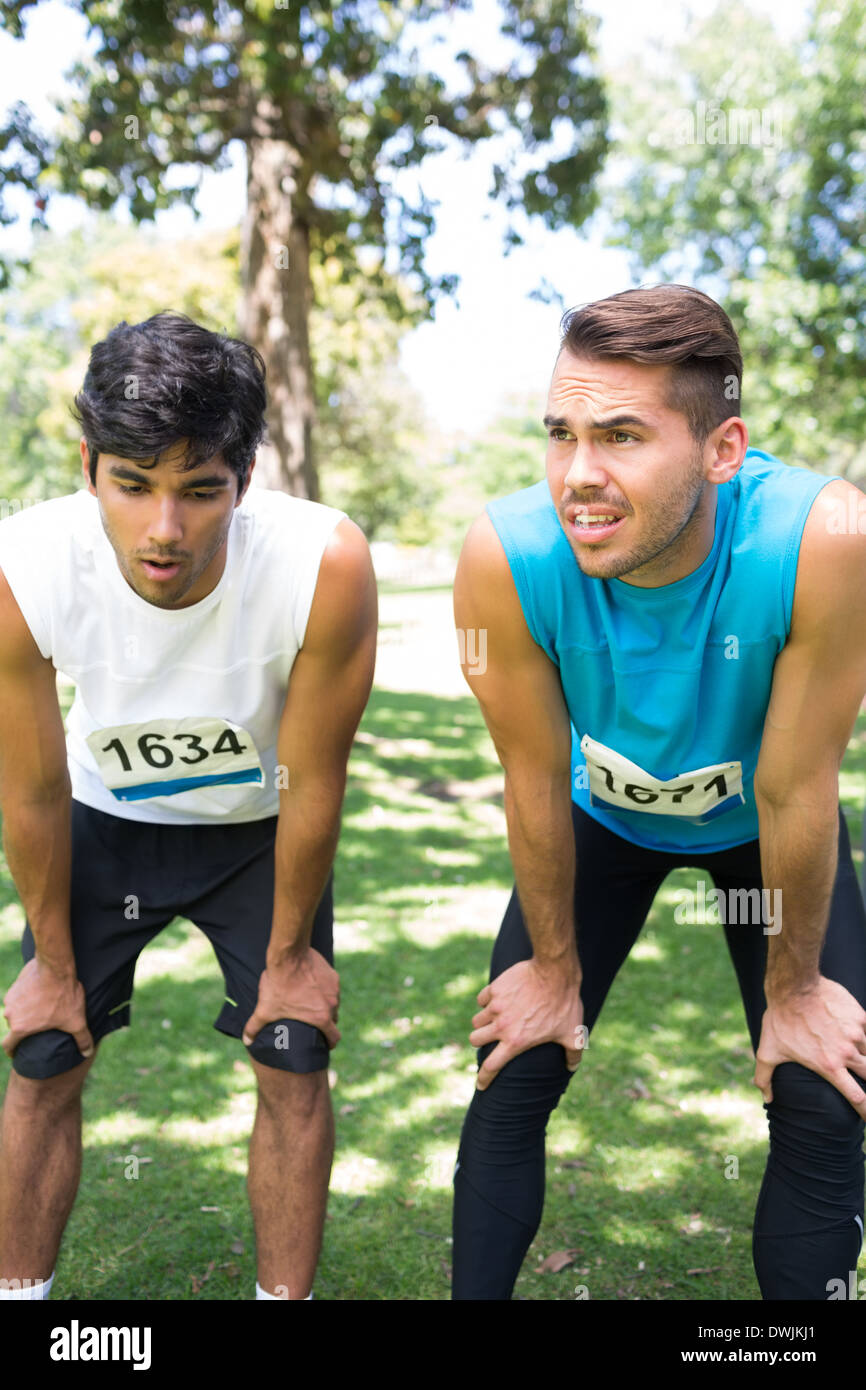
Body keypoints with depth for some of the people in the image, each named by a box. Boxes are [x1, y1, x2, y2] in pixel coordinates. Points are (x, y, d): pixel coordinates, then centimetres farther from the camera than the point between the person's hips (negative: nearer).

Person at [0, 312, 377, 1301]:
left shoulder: (325, 565, -36)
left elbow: (312, 786, -21)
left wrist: (288, 954, -8)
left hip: (261, 828, 0)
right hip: (107, 822, 1)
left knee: (294, 1056, -3)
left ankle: (286, 1294, 19)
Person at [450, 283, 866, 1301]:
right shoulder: (505, 557, -34)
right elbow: (537, 781, -19)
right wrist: (554, 969, -5)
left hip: (760, 828, 0)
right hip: (599, 814, 1)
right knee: (513, 1078, 0)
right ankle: (476, 1294, 24)